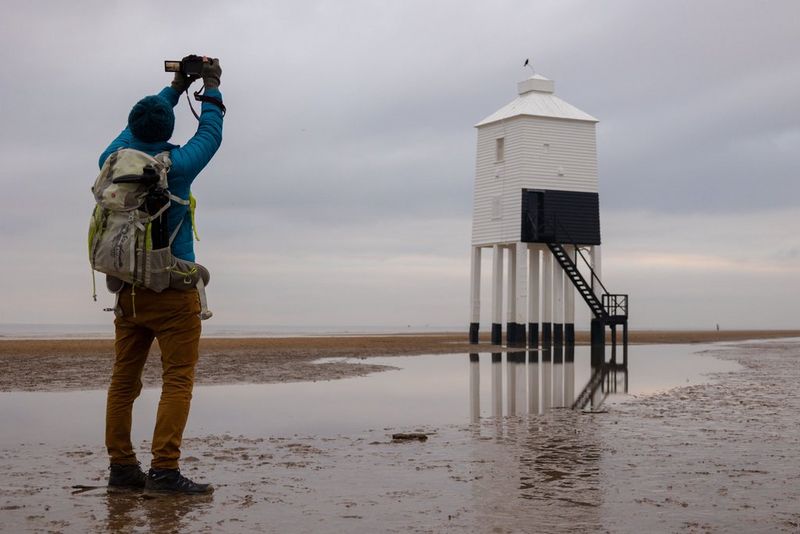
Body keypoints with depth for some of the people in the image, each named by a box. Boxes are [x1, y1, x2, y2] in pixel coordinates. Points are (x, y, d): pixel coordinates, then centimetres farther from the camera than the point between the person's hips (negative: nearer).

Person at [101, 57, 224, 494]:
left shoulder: (114, 161, 3)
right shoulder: (175, 166, -10)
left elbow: (136, 128, 22)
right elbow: (210, 135, 7)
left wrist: (174, 89, 31)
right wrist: (211, 89, 21)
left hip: (127, 290, 6)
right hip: (172, 291, -6)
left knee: (124, 382, 9)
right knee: (177, 380, -5)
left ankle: (122, 467, 10)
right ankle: (164, 470, -12)